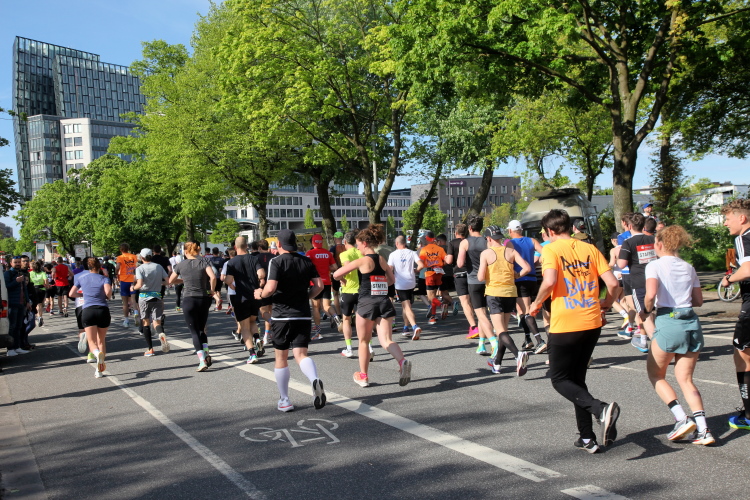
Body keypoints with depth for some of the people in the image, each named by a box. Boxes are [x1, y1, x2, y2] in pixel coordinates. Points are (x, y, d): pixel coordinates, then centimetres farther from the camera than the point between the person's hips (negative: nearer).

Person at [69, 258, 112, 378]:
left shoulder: (81, 277, 14)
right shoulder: (104, 278, 8)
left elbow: (71, 294, 17)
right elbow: (108, 290, -13)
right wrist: (106, 296, 9)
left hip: (88, 310, 0)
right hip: (103, 310, 0)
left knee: (92, 342, -1)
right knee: (101, 341, 14)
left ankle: (97, 353, -37)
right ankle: (99, 370, 11)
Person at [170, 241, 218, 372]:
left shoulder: (181, 265, 2)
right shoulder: (203, 262, -1)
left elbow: (171, 281, 16)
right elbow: (213, 277, -16)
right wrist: (211, 290, 0)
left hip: (189, 301, -2)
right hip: (204, 299, 2)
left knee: (194, 331, 2)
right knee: (201, 329, 19)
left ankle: (202, 361, -9)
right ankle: (206, 354, 4)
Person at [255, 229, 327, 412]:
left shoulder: (276, 261, -8)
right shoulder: (306, 261, 6)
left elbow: (271, 288, -19)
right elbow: (319, 285, 2)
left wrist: (260, 294, 1)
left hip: (282, 316, -3)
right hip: (303, 315, 3)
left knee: (281, 358, 11)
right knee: (301, 354, 1)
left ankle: (284, 400, 19)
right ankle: (315, 381, -30)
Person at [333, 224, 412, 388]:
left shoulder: (362, 261, -8)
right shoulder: (382, 260, 8)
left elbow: (336, 275, -7)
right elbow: (391, 280, 20)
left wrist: (342, 279, 15)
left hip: (366, 303, -4)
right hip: (384, 302, 4)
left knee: (363, 341, 13)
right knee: (386, 340, 1)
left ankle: (363, 376, 23)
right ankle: (402, 361, -27)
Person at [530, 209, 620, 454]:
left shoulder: (551, 249, -6)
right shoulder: (589, 248, 8)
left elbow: (549, 281, -23)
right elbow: (612, 282, 3)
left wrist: (537, 304, -6)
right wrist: (606, 303, 23)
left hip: (565, 326, -6)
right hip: (592, 323, 6)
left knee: (560, 379, 8)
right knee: (577, 378, 19)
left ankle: (601, 409, -16)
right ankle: (587, 438, 19)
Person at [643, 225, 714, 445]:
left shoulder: (655, 265, -3)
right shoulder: (689, 268, 13)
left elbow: (651, 295, -18)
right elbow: (698, 301, 15)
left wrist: (647, 310, 1)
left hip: (668, 322, -5)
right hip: (692, 323, 5)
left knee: (655, 374, 12)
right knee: (685, 379, 11)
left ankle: (682, 419, -1)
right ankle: (703, 430, 0)